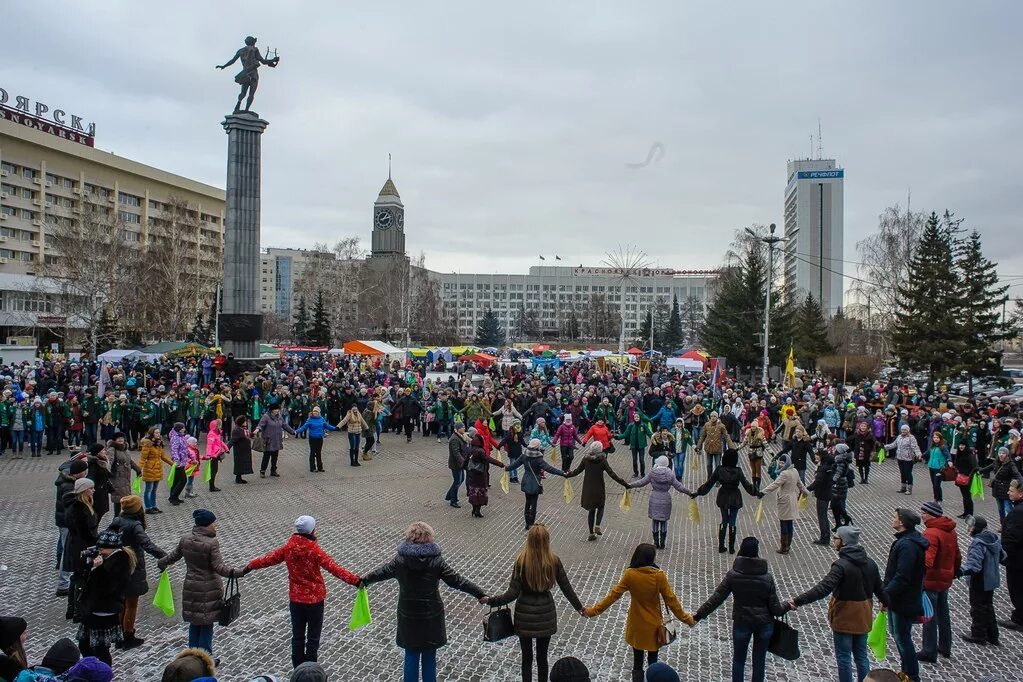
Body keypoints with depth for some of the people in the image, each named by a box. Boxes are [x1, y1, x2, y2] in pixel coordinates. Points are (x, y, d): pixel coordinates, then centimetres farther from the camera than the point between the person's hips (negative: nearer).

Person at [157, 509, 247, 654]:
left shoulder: (185, 539, -3)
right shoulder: (212, 543, -21)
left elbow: (173, 556, 12)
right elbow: (219, 567, -25)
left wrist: (161, 563, 31)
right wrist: (238, 572, -30)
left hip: (191, 587, 6)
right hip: (209, 589, -5)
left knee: (194, 622, 20)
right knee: (206, 624, 8)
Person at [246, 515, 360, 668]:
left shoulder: (288, 547, -7)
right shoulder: (314, 550, -21)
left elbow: (270, 558, 7)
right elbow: (334, 568, -28)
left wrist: (250, 566, 25)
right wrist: (355, 580, -30)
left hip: (295, 599, 4)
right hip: (314, 599, -4)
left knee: (297, 636, 17)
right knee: (313, 638, 9)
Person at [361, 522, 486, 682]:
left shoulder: (400, 560, -9)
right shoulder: (436, 561, -14)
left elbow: (381, 572, 7)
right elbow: (457, 581, -12)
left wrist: (363, 581, 26)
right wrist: (481, 595, -6)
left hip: (408, 617, 1)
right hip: (431, 617, -1)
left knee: (411, 657, 15)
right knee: (429, 657, 14)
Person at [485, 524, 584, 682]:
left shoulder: (522, 561, -17)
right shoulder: (554, 561, -11)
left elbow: (513, 593, -17)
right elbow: (567, 588, -2)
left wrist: (490, 600, -5)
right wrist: (579, 607, 14)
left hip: (525, 615, -1)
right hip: (545, 615, 2)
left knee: (527, 657, 15)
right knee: (542, 657, 18)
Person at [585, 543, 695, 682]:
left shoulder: (629, 574, -16)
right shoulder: (659, 575, -19)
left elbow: (613, 595, -12)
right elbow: (671, 600, -12)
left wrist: (593, 611, -3)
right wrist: (686, 619, 1)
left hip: (636, 626, 1)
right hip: (653, 626, -1)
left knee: (637, 664, 16)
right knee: (653, 662, 19)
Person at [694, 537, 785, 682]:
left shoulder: (732, 575, -14)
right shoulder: (767, 577, -13)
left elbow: (717, 598, -14)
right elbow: (774, 606, -9)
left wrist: (699, 615, -6)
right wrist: (786, 608, 13)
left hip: (741, 622, 0)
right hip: (764, 623, 1)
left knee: (738, 660, 17)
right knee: (759, 661, 17)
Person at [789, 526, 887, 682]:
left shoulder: (841, 565, -23)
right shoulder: (870, 563, 0)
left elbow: (823, 588, -32)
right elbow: (878, 587, 14)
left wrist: (798, 601, -32)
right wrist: (885, 601, 35)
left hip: (844, 618, -7)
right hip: (863, 617, 7)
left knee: (844, 657, 7)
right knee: (861, 656, 19)